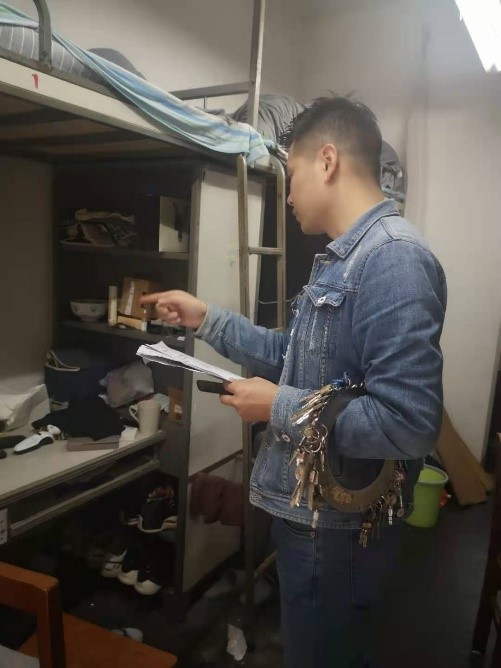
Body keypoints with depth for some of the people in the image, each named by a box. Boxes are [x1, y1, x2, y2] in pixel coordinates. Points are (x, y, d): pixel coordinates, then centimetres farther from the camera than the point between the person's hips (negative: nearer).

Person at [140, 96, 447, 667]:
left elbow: (409, 423, -31)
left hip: (338, 525, -9)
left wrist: (279, 407, -22)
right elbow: (299, 358, 13)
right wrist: (206, 319, 9)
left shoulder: (393, 258, -25)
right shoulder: (345, 256, 9)